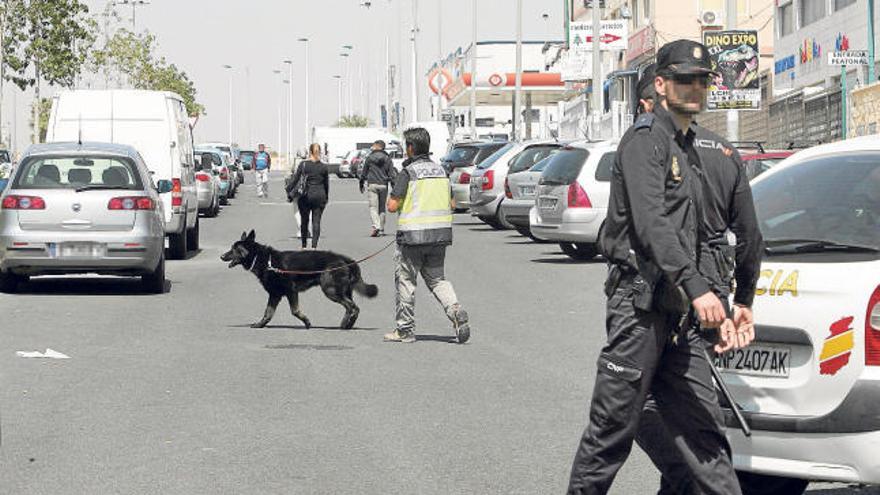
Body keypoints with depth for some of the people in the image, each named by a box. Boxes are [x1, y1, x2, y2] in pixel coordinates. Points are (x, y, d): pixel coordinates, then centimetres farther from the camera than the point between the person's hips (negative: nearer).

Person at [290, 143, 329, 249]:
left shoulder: (303, 164, -5)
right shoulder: (323, 166, 0)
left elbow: (295, 179, -2)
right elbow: (326, 183, 7)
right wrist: (326, 197, 18)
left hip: (305, 195, -1)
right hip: (319, 196, 1)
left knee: (304, 221, 12)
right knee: (316, 221, 3)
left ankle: (304, 246, 17)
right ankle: (314, 246, -5)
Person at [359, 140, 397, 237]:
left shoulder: (369, 157, 1)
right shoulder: (387, 159, 4)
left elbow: (364, 172, 7)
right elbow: (392, 173, 1)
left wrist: (361, 184, 19)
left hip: (372, 185, -2)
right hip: (383, 185, 2)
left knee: (373, 207, -3)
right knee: (382, 208, 12)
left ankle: (376, 226, -25)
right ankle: (381, 230, 13)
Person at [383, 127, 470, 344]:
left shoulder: (407, 173, -10)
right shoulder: (440, 171, 10)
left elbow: (392, 206, -12)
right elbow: (451, 204, 15)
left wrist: (390, 197, 9)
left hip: (413, 236, -6)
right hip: (440, 234, 6)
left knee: (405, 281, 6)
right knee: (436, 278, 15)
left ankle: (405, 330, 10)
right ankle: (454, 309, -10)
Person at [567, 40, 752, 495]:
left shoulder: (688, 149, 22)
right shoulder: (645, 141, -7)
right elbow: (651, 222, -22)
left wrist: (718, 313, 22)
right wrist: (697, 288, -31)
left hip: (679, 311, 9)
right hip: (640, 304, -9)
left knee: (702, 426, 4)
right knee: (613, 427, -3)